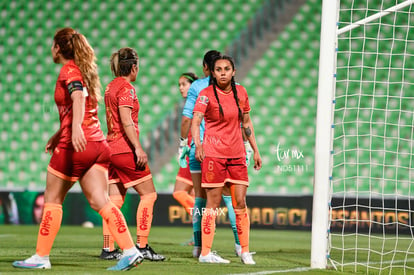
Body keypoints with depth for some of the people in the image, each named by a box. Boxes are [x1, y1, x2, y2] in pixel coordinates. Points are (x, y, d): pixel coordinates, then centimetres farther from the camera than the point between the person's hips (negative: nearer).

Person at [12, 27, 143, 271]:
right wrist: (59, 135, 38)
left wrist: (76, 128, -41)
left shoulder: (69, 70, -6)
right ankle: (130, 251, -14)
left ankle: (41, 257, 10)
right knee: (100, 201, 0)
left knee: (53, 200, 5)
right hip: (98, 144, 8)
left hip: (75, 145, -8)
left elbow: (79, 96, -26)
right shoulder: (84, 70, 21)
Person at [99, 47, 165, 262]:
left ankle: (108, 249, 3)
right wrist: (138, 148, -20)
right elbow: (126, 120, -19)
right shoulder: (126, 88, -11)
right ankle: (142, 246, -6)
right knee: (148, 194, -2)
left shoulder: (111, 87, 15)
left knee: (115, 199, 7)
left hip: (112, 148, 9)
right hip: (126, 150, -9)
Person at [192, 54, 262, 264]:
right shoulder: (206, 94, -6)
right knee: (213, 203, -4)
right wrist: (198, 145, -33)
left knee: (240, 202, 2)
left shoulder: (241, 92, 8)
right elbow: (195, 121, -16)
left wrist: (255, 150, 17)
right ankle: (205, 253, 0)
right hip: (214, 153, -4)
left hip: (237, 154, 4)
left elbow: (246, 123, 18)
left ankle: (245, 251, 9)